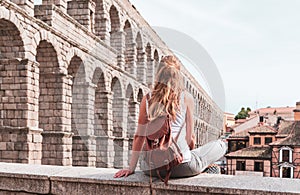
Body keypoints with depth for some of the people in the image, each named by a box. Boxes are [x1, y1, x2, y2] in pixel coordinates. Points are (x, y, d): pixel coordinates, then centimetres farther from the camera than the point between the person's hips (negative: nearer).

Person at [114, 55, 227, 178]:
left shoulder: (147, 100, 3)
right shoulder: (186, 98, -3)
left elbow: (139, 137, 4)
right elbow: (190, 137, 3)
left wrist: (131, 168, 11)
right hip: (180, 167, -3)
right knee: (221, 145, 17)